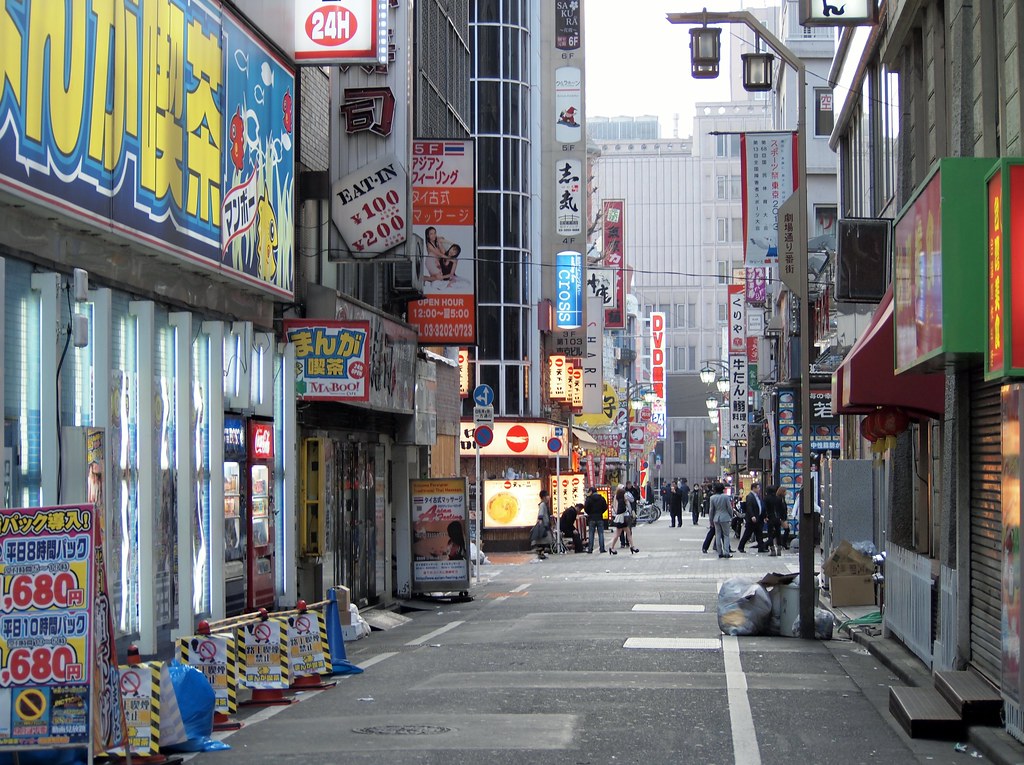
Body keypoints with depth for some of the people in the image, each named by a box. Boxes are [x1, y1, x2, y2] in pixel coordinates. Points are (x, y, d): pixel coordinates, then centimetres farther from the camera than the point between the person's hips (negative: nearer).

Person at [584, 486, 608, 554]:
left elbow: (586, 508, -11)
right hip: (600, 518, 2)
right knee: (601, 533, 5)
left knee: (591, 534, 3)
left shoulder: (589, 498, -8)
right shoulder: (601, 498, 3)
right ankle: (602, 549, 2)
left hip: (592, 518, -2)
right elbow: (605, 507, 4)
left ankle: (590, 549, 1)